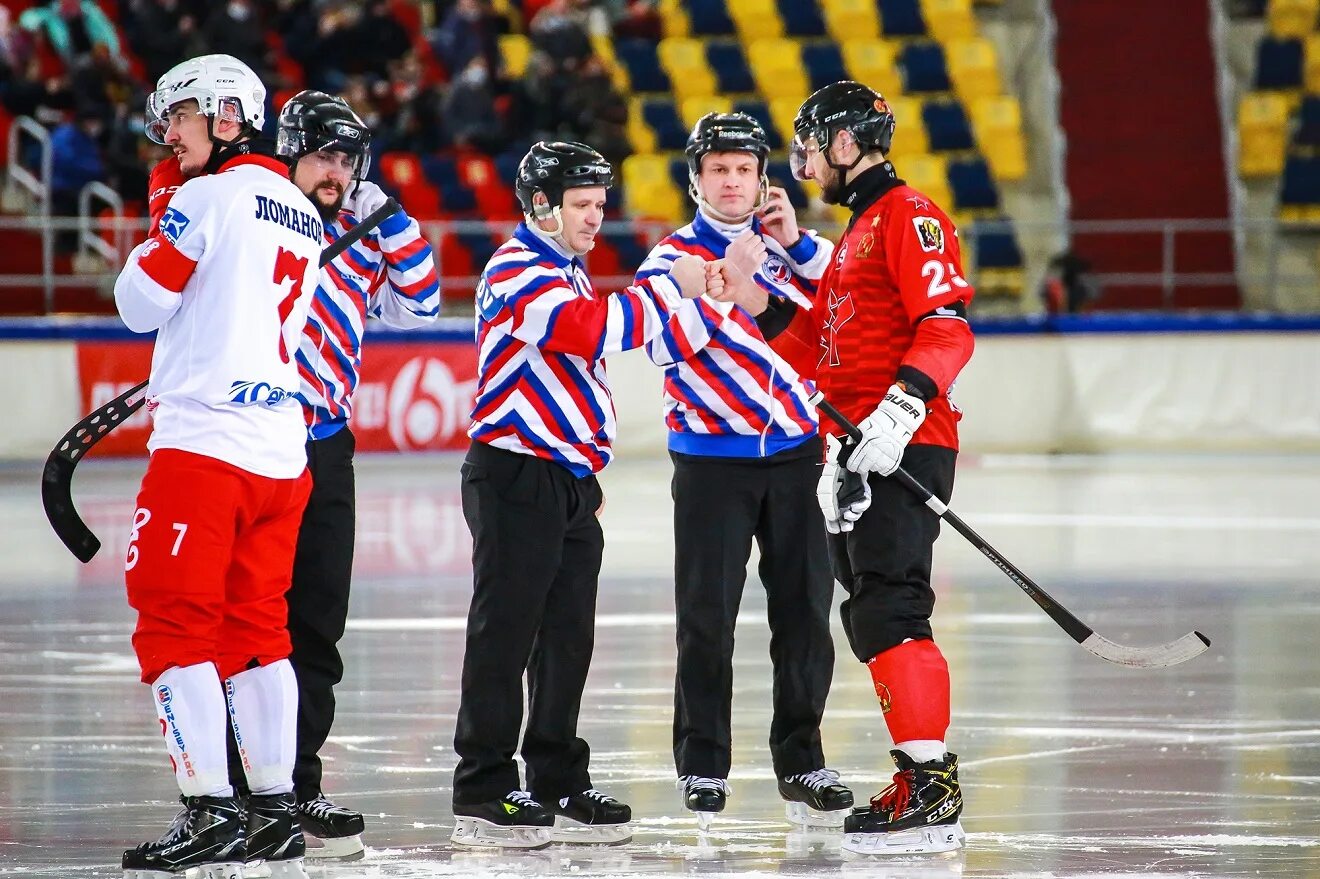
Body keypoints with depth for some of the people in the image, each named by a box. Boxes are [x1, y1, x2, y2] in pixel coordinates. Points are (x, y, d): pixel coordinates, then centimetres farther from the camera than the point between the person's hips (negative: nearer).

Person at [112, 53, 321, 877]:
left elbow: (143, 304, -4)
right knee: (255, 628, 14)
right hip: (281, 452, 8)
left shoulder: (209, 197, -8)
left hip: (204, 445, -8)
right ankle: (275, 812, 14)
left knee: (175, 624, -5)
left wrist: (156, 238, 10)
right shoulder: (304, 219, 16)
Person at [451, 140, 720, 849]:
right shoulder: (517, 272, -12)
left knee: (567, 637, 11)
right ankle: (482, 797, -6)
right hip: (515, 476, -10)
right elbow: (595, 329, -26)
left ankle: (558, 787, 18)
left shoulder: (567, 273, 22)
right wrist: (671, 288, -20)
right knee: (505, 635, -8)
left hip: (568, 480, 10)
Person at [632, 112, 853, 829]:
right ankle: (703, 765, 6)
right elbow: (664, 346, -14)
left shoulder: (790, 244, 12)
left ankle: (800, 761, 13)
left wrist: (797, 246, -13)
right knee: (707, 616, -4)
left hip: (794, 452, 3)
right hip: (711, 459, -3)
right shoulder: (672, 257, 1)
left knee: (804, 609, 3)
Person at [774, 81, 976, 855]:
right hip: (858, 451, 11)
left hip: (907, 445, -11)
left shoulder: (909, 217, -9)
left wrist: (901, 409, -29)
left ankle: (931, 784, -19)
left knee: (890, 610, -17)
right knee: (872, 619, 10)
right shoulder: (857, 233, 24)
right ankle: (925, 789, 12)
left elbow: (948, 326, -21)